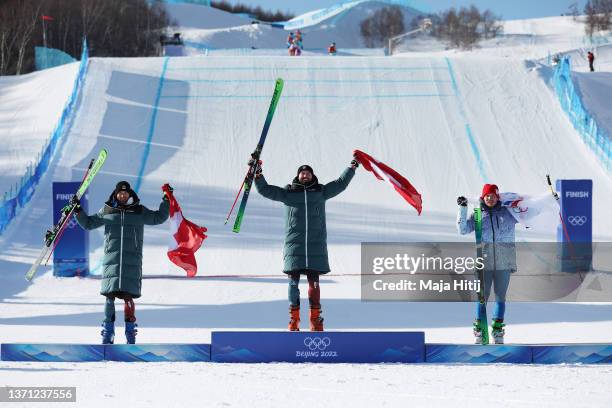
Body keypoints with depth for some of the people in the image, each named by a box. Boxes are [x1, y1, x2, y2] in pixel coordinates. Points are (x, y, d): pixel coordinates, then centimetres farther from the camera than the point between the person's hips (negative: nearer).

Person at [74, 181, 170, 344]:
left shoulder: (139, 211, 11)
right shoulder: (107, 211, 11)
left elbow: (158, 218, 20)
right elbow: (88, 223, 20)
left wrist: (166, 200, 13)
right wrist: (78, 210, 8)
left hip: (132, 261, -1)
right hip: (112, 260, 1)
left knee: (128, 297, -5)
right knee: (109, 296, -4)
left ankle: (130, 334, 5)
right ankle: (107, 335, 1)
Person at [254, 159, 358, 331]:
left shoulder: (321, 192, 14)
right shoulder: (288, 193, 10)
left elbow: (341, 183, 21)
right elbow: (265, 190, 9)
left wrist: (352, 168, 19)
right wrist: (258, 176, -3)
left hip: (316, 244, 1)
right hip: (294, 244, 0)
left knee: (314, 282, 0)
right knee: (293, 281, -2)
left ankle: (315, 317, 5)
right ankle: (294, 318, 3)